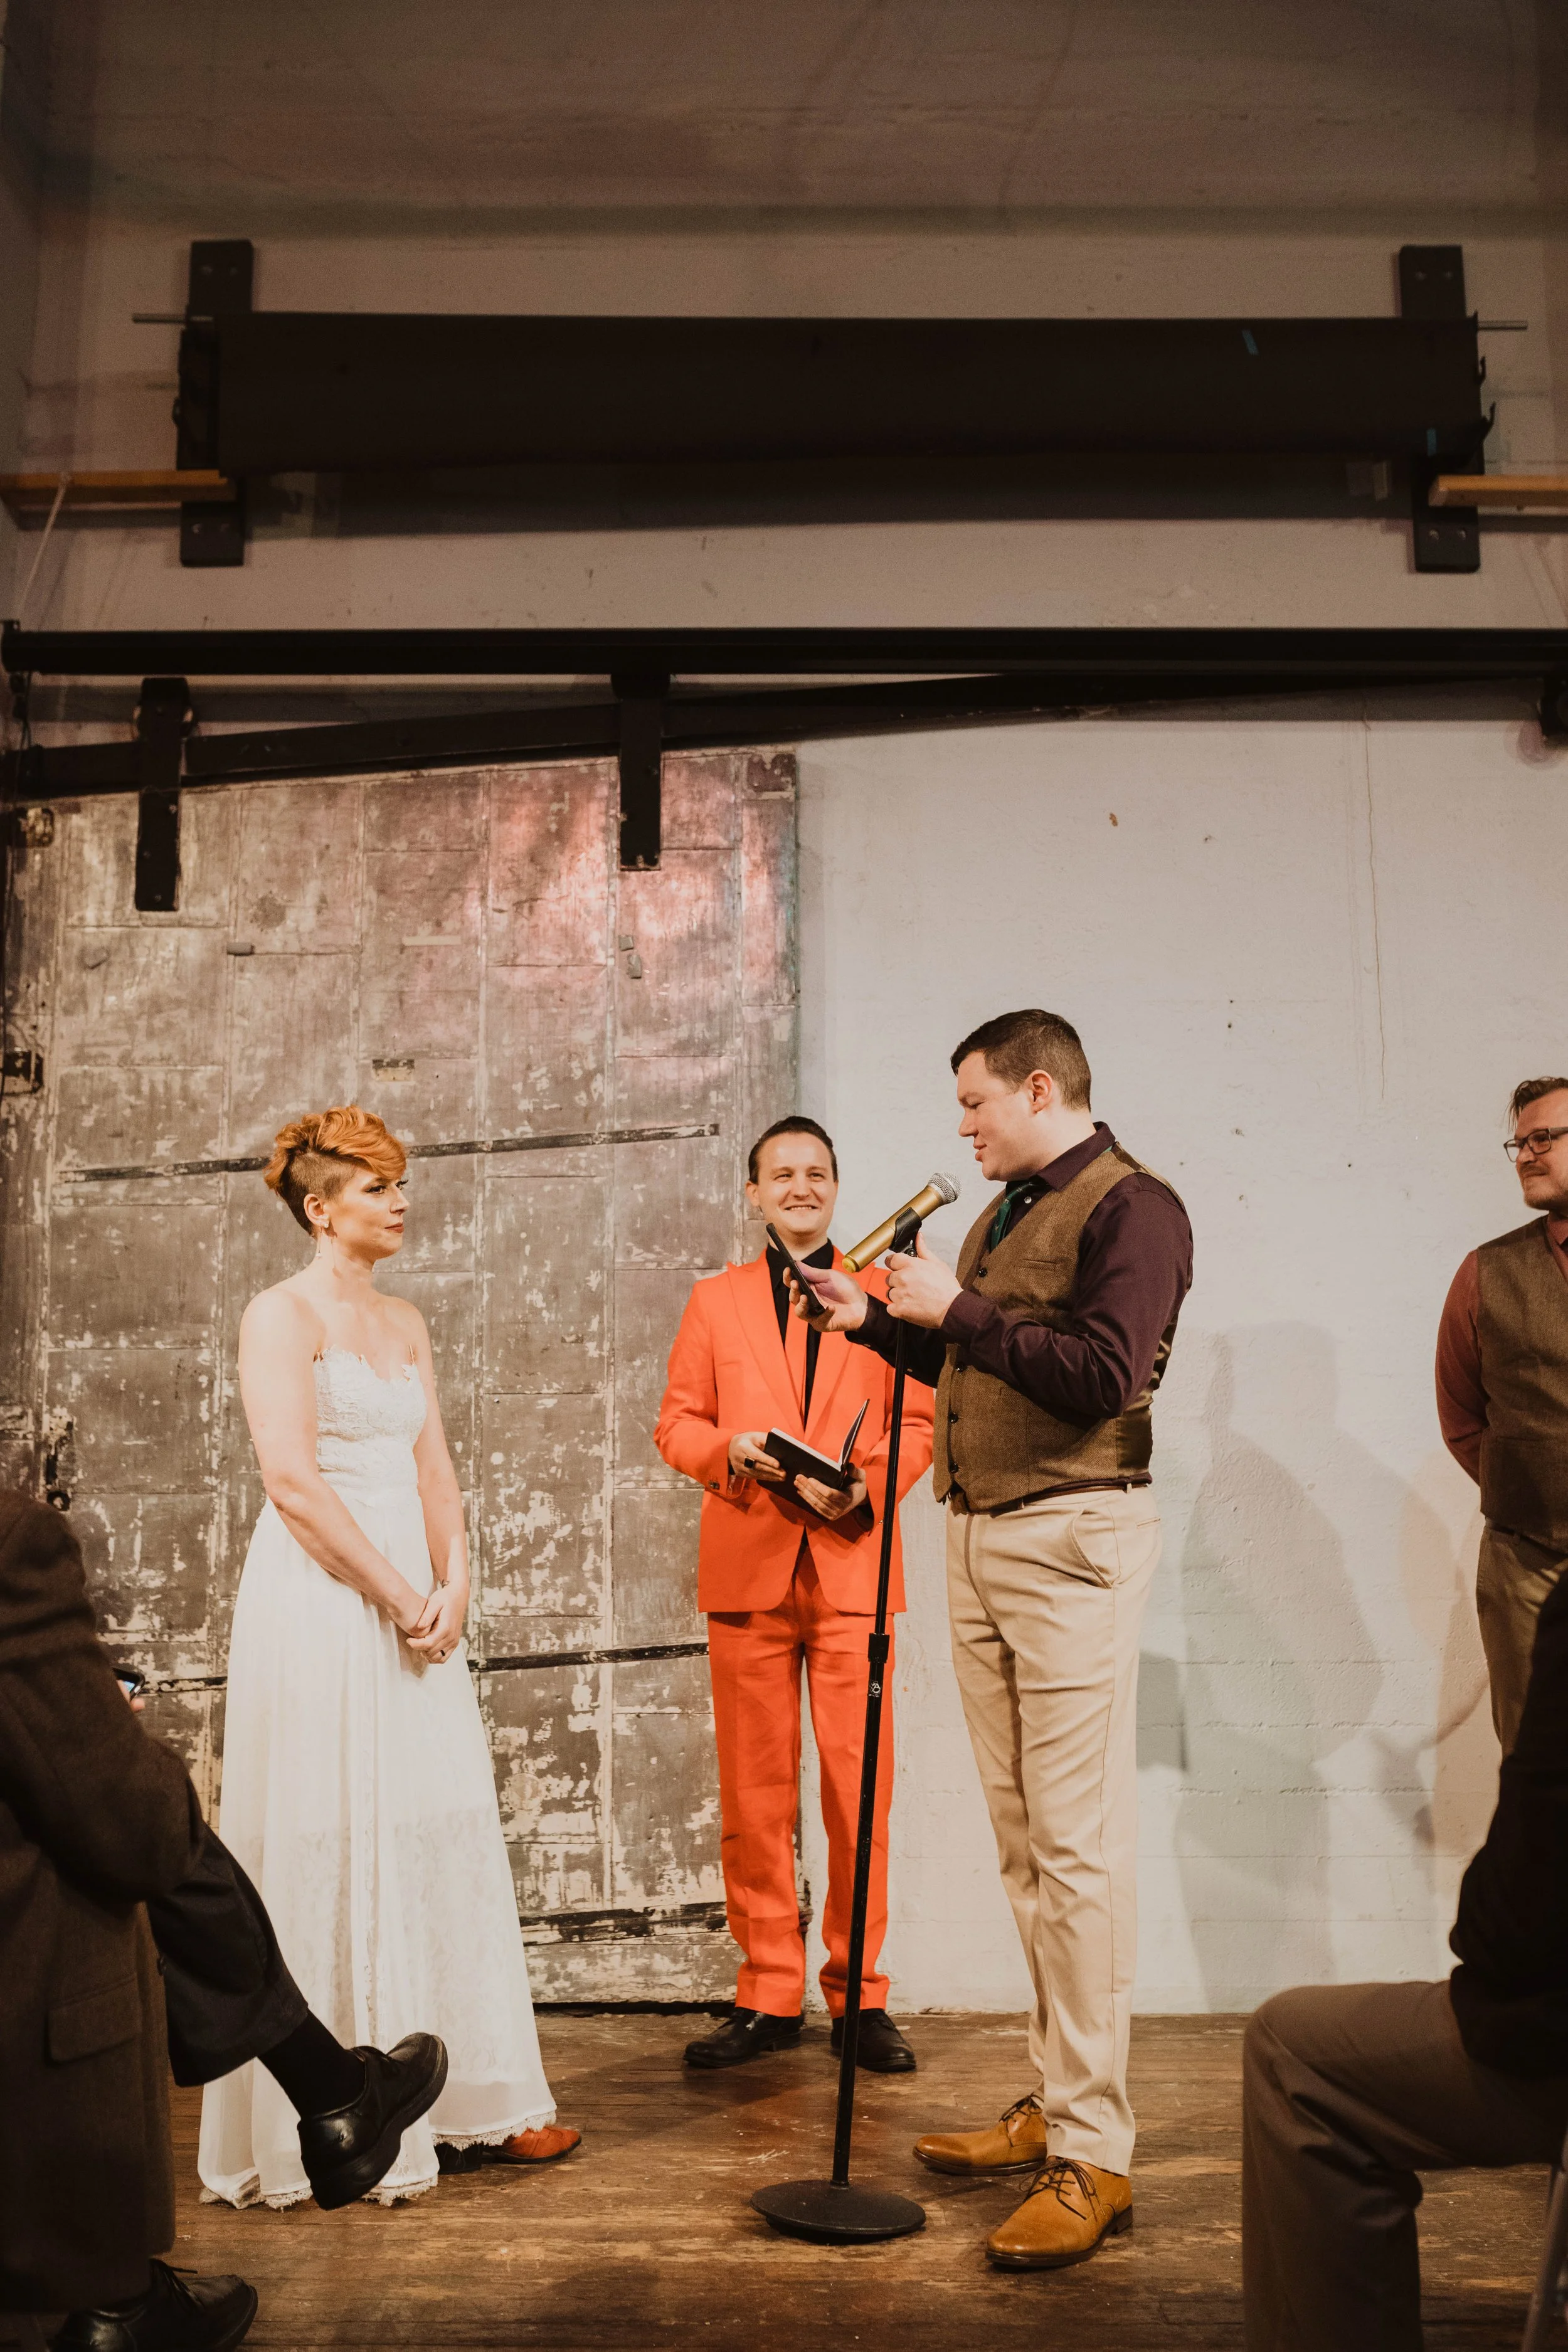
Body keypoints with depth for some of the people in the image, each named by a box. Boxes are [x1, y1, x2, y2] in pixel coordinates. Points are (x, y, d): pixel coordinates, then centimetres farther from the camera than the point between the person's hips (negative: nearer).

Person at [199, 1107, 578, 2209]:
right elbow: (292, 1479, -16)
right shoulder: (283, 1314, -7)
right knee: (333, 1852, -1)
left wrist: (452, 1588, -3)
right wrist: (401, 1598, -14)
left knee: (443, 1840, 10)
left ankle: (471, 2094, 20)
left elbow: (435, 1469, 12)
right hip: (320, 1601, -7)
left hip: (415, 1602, 7)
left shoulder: (405, 1323, 15)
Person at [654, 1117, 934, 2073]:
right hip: (747, 1570, 1)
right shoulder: (716, 1300, 15)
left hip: (853, 1565, -1)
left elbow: (921, 1422, 7)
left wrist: (867, 1486, -12)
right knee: (753, 1795, 4)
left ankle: (861, 1996, 13)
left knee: (860, 1793, -1)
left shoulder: (885, 1293, 12)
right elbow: (676, 1423, 12)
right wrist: (729, 1450, -9)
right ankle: (770, 1999, 16)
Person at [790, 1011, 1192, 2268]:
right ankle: (1057, 2099, 23)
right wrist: (877, 1320, 17)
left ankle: (1091, 2155, 2)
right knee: (1023, 1838, 12)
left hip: (1071, 1540, -9)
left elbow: (1104, 1376, -20)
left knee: (1077, 1845, -6)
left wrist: (958, 1310, -15)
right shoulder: (1006, 1213, 19)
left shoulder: (1131, 1206, -8)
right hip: (980, 1540, 9)